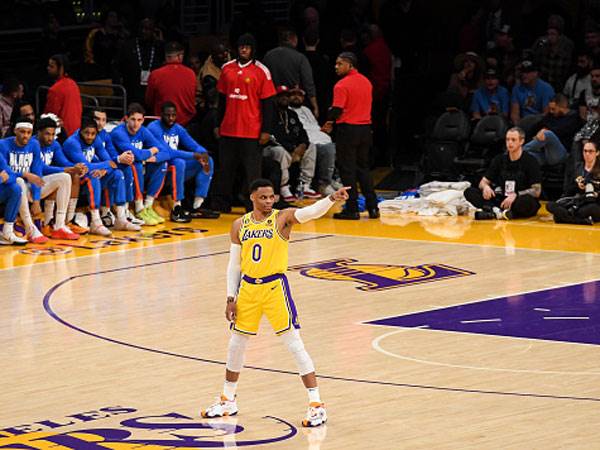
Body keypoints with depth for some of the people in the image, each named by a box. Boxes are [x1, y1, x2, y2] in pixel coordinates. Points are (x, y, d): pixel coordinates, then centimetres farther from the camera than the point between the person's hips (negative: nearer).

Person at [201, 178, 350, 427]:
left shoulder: (283, 217, -6)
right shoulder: (239, 225, 5)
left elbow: (311, 211, -25)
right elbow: (234, 264, 11)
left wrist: (331, 199, -44)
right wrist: (230, 298, 6)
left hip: (275, 287, -5)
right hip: (247, 287, 5)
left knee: (294, 344, -8)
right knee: (236, 344, 15)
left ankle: (316, 405, -5)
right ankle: (228, 401, 34)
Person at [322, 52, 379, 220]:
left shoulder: (342, 85, -13)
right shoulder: (366, 82, 10)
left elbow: (337, 110, -16)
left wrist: (328, 123, 3)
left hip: (348, 129, -7)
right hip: (365, 128, 7)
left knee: (347, 170, 0)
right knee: (363, 168, 15)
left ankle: (352, 209, -1)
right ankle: (372, 207, 12)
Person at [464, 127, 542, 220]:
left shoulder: (530, 161, -5)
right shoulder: (499, 160, 9)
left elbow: (536, 191, -11)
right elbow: (483, 182, 11)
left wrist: (516, 195, -26)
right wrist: (485, 186, -15)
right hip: (502, 200, 5)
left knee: (527, 201, -41)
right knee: (469, 192, -14)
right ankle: (496, 210, -36)